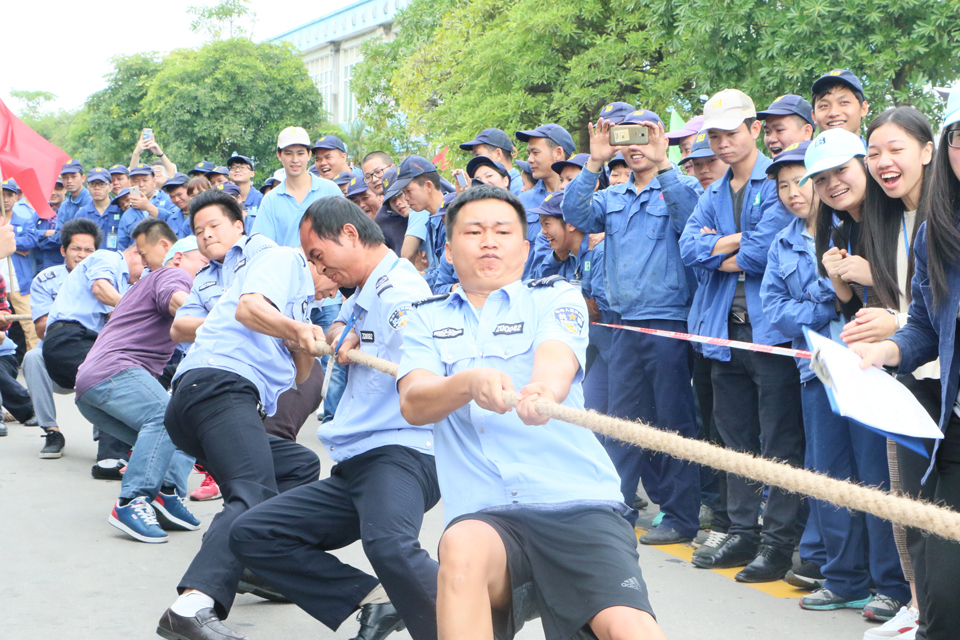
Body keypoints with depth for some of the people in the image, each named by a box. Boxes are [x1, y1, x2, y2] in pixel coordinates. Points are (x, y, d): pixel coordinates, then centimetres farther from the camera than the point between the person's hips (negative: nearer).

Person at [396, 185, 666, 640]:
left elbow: (556, 357, -12)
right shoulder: (428, 320, 16)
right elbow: (413, 404, -2)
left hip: (580, 504, -1)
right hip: (484, 515, 1)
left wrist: (544, 389, -38)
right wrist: (469, 383, -26)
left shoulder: (557, 299, 12)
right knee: (463, 548, -35)